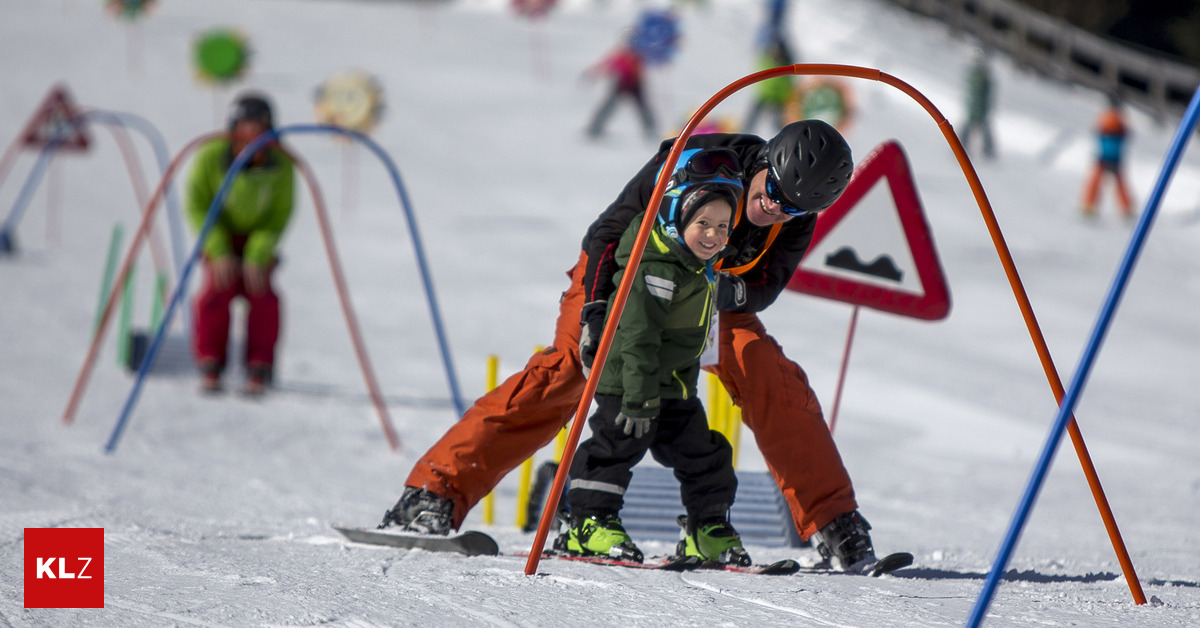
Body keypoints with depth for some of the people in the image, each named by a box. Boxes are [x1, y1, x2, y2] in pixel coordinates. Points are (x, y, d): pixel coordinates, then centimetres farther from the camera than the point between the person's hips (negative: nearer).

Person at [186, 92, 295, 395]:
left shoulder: (281, 165, -20)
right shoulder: (210, 158, -22)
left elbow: (278, 218, -13)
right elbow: (197, 207, -14)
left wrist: (258, 256, -25)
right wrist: (218, 251, -24)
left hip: (260, 237, 0)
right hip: (220, 235, 0)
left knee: (260, 290, -21)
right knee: (217, 288, -22)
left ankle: (259, 369, -9)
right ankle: (210, 365, -7)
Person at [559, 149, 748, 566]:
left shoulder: (697, 266, 8)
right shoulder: (657, 268, -24)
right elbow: (639, 335, -27)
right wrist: (640, 397, -29)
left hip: (675, 386, 9)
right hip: (627, 380, -9)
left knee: (702, 455, 10)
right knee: (619, 444, -11)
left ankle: (709, 531, 18)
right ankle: (590, 523, -4)